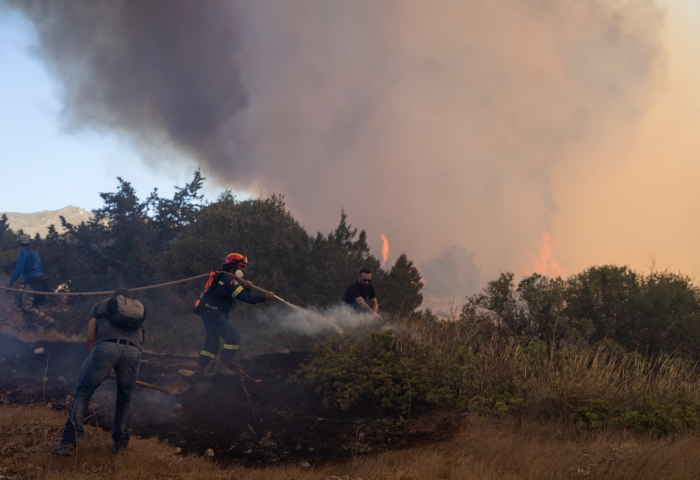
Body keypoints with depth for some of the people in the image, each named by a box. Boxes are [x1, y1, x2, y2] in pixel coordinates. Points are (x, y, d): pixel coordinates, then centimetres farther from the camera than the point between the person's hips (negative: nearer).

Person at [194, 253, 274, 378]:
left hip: (208, 312, 10)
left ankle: (200, 370, 14)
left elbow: (240, 293, 20)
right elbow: (244, 297, -20)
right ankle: (221, 366, -7)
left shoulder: (222, 277, 19)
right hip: (216, 313, -10)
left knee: (212, 342, 13)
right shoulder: (229, 279, -13)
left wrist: (245, 287, 0)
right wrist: (264, 297, -16)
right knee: (233, 337, -7)